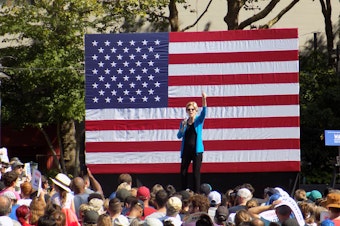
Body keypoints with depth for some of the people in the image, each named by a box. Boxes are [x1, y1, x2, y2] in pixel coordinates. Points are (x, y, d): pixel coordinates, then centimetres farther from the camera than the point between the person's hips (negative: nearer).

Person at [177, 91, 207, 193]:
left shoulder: (199, 120, 1)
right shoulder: (184, 122, 9)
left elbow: (204, 112, -19)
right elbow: (179, 136, 4)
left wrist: (204, 100, -36)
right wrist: (183, 126, -14)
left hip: (197, 150, -3)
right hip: (186, 150, 3)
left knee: (196, 173, -4)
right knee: (183, 172, 3)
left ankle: (196, 193, -2)